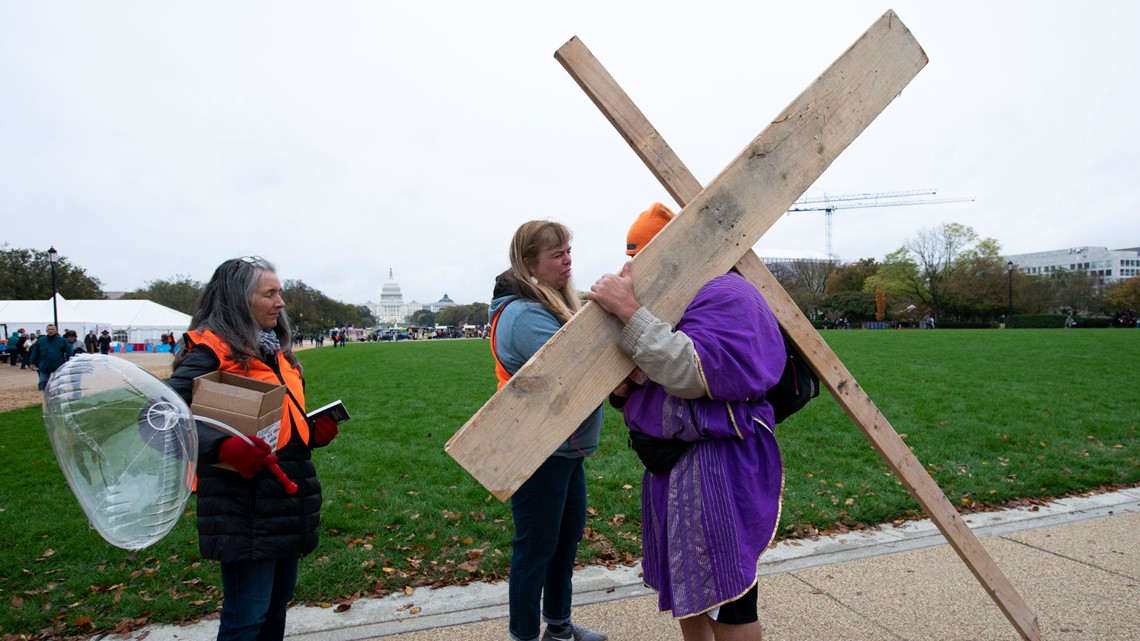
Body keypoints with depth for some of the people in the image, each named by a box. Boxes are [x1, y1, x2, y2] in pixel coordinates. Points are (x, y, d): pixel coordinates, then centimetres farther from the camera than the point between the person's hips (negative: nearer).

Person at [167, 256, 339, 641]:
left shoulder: (275, 351, 14)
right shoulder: (212, 350, -11)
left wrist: (313, 433, 4)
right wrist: (221, 446, -36)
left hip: (288, 501, 8)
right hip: (244, 506, -8)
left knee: (276, 605, 19)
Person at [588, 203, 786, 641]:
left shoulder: (724, 294, -13)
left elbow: (694, 374, -28)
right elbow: (648, 387, 17)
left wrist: (631, 312, -29)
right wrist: (622, 390, -7)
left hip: (718, 468, -10)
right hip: (672, 468, 10)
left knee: (726, 593, 0)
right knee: (686, 585, 20)